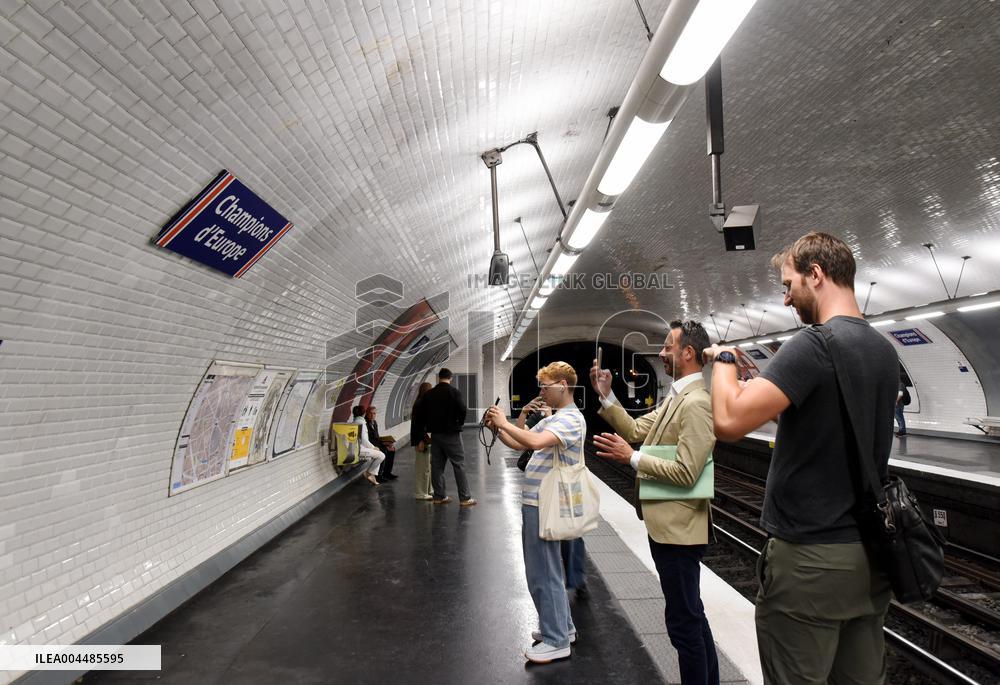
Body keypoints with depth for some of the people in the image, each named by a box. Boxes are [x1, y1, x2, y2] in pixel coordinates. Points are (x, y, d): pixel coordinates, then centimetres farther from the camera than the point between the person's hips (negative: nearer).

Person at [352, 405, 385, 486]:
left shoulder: (354, 422, 16)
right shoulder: (361, 423, -15)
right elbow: (363, 439, -20)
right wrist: (373, 447, -7)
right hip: (360, 449, -10)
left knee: (378, 454, 17)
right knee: (381, 456, -10)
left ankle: (372, 475, 10)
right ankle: (368, 473, 1)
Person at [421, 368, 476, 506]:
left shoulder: (429, 394, 5)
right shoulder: (455, 392, -9)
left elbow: (423, 413, 6)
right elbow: (462, 410, -15)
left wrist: (429, 427, 14)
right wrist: (459, 424, 2)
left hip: (435, 433, 5)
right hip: (451, 433, -4)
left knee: (437, 465, 11)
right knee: (459, 464, 0)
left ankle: (439, 496, 15)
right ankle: (465, 498, 0)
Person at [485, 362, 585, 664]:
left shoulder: (571, 419, -16)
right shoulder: (552, 419, 15)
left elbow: (534, 442, -31)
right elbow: (519, 444, 18)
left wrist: (505, 423, -20)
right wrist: (497, 428, 3)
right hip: (534, 502, 10)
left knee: (543, 572, 0)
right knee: (545, 569, 20)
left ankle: (556, 641, 15)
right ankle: (561, 626, 36)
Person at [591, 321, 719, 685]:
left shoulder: (697, 403, -21)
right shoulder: (675, 396, 10)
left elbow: (686, 472, -25)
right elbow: (636, 429, 11)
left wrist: (631, 458, -20)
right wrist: (606, 397, 3)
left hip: (678, 526, -10)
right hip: (666, 522, 10)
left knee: (684, 621, 5)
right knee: (691, 615, 23)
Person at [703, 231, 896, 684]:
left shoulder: (815, 344, -19)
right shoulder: (885, 350, 8)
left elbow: (729, 421, -29)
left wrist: (724, 360, -11)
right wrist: (763, 384, 15)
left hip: (810, 557, -8)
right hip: (870, 553, 8)